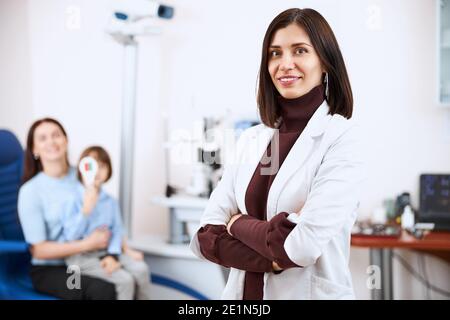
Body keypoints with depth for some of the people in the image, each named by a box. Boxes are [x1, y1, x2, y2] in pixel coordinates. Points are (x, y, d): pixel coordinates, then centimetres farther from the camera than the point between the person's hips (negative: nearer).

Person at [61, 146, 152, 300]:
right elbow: (71, 235, -17)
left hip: (105, 252, 6)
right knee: (125, 280, -21)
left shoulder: (110, 201, 7)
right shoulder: (73, 199, -10)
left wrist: (112, 255, -13)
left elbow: (116, 230, 3)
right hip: (81, 256, -6)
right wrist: (87, 208, -24)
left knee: (141, 269, -15)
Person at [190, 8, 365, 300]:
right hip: (243, 291, 5)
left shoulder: (343, 136, -14)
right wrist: (273, 258, -18)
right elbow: (206, 237, -4)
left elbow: (304, 246, -23)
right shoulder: (250, 140, 2)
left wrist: (239, 223, -8)